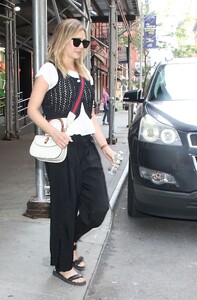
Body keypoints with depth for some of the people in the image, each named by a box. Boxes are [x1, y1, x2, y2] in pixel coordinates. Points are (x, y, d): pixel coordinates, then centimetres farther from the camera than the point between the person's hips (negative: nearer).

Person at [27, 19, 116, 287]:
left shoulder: (85, 75, 17)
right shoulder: (49, 70, -3)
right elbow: (32, 110, -8)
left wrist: (104, 145, 14)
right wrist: (54, 133, -23)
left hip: (87, 147, 7)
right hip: (62, 149, -6)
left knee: (98, 207, 3)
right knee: (65, 208, 3)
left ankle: (70, 242, 32)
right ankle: (63, 265, 22)